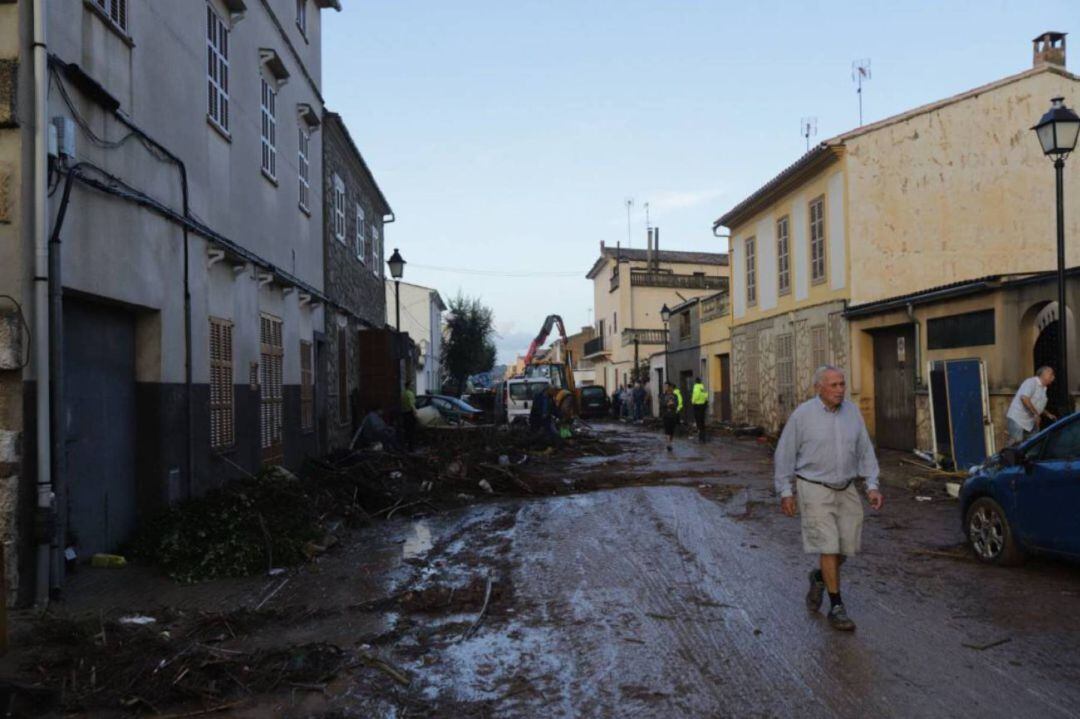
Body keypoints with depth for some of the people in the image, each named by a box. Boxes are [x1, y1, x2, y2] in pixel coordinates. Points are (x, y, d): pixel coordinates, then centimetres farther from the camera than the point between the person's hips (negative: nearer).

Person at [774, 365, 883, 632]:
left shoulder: (852, 412, 2)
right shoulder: (803, 414, -10)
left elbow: (865, 450, 8)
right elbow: (784, 455, -5)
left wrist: (872, 485, 1)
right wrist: (785, 492, -5)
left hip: (847, 490, 5)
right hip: (815, 490, -5)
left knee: (848, 545, 9)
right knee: (828, 546, -6)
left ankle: (819, 576, 37)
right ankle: (836, 607, 5)